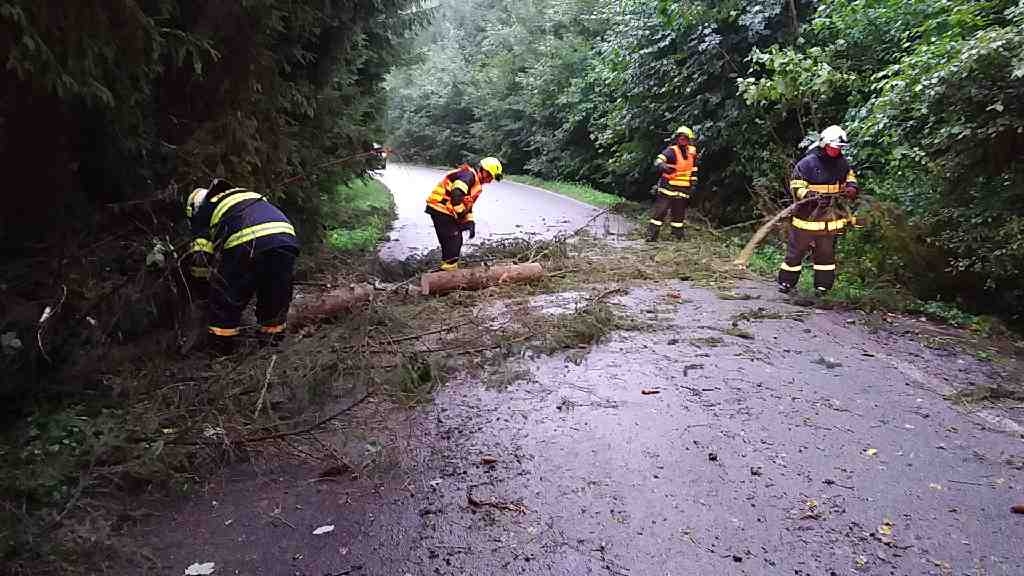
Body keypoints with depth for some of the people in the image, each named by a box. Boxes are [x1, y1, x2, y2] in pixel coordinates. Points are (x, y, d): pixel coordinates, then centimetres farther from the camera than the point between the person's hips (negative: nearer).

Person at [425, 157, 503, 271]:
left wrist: (471, 222, 9)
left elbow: (468, 205, 22)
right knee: (453, 241, -10)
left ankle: (447, 268, 26)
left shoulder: (476, 184, 18)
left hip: (447, 212, 10)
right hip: (440, 209, -10)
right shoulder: (469, 174, -15)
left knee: (456, 241, 16)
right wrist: (460, 215, -24)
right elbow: (456, 194, -30)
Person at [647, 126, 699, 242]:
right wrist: (663, 166, -44)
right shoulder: (671, 151, -9)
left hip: (683, 189, 5)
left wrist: (693, 183, 19)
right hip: (668, 187, -5)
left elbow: (693, 170, 22)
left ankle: (677, 233, 25)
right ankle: (652, 234, -7)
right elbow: (658, 160, -23)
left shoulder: (692, 152, 10)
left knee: (679, 212, 12)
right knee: (660, 210, -9)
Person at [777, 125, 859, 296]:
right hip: (807, 216, -5)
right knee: (796, 251, 5)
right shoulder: (807, 163, -13)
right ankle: (786, 282, 17)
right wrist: (812, 196, -31)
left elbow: (850, 177, 20)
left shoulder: (842, 163, 5)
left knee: (826, 253, 12)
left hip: (831, 219, 5)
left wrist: (851, 188, -3)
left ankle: (823, 285, 22)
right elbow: (796, 188, -14)